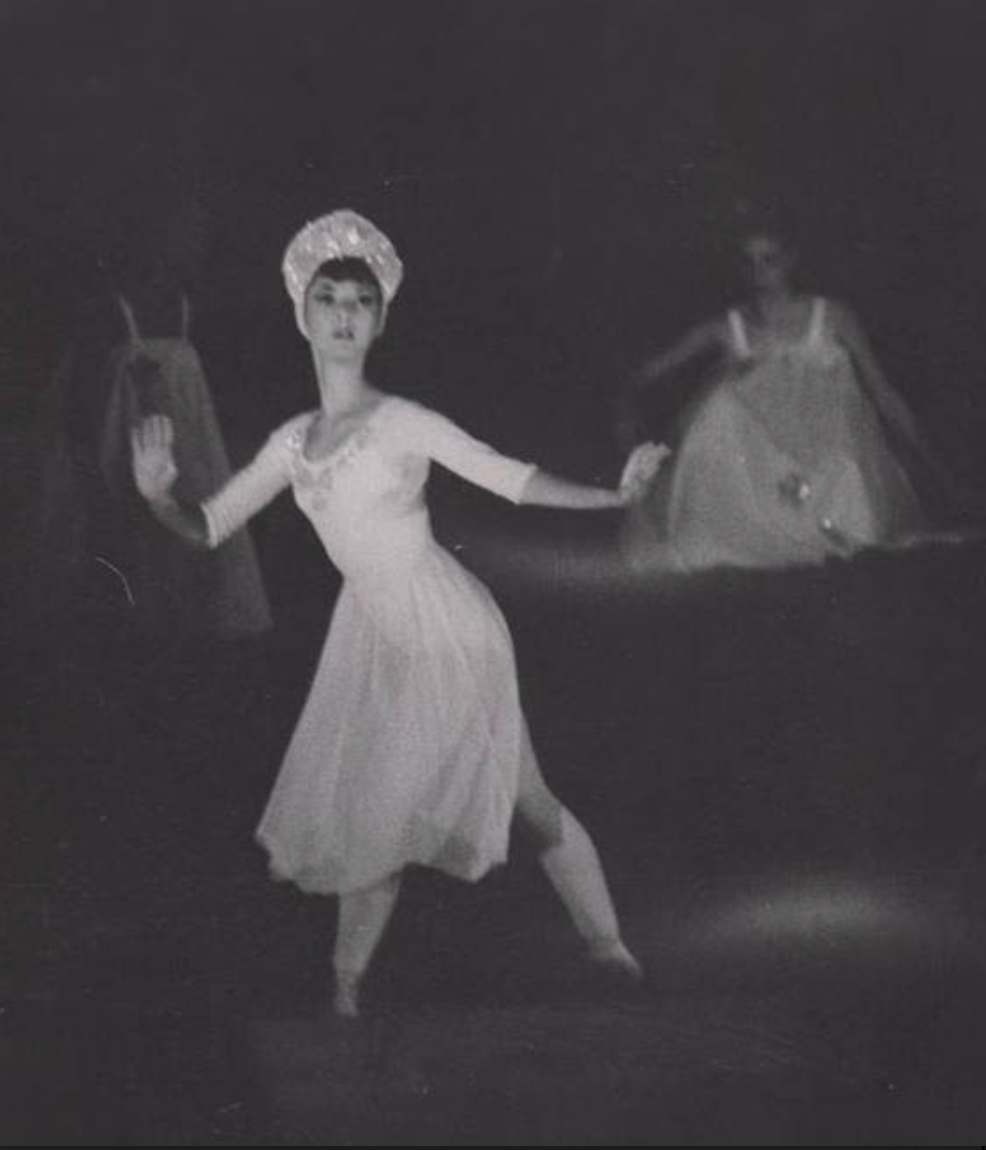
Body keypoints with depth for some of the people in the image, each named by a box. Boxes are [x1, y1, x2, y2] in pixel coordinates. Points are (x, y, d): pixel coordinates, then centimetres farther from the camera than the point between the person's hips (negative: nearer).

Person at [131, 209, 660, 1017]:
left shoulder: (403, 423, -11)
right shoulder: (293, 442, 6)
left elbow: (509, 478, -10)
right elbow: (211, 528, 8)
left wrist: (610, 496, -18)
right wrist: (158, 496, -12)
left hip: (445, 631, -5)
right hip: (372, 634, 5)